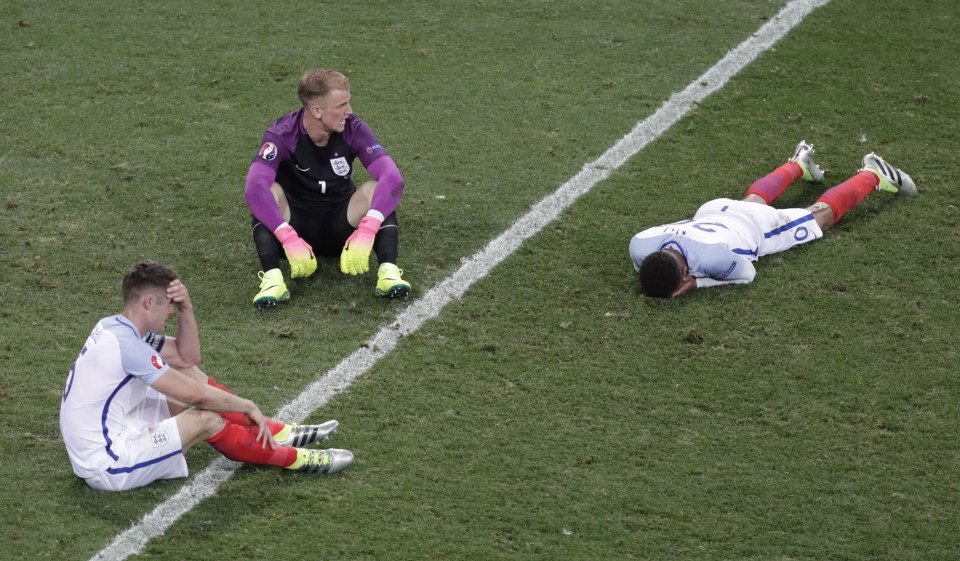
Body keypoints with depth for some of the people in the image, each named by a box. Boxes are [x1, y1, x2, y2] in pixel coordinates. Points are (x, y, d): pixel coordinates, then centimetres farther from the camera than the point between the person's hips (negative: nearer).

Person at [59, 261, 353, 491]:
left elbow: (188, 356, 14)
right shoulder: (126, 345, -24)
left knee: (192, 375, 11)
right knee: (205, 419, -19)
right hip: (107, 466, -10)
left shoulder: (117, 328, 6)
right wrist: (248, 406, -8)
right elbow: (194, 395, -22)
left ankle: (279, 433, 14)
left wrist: (185, 308, -3)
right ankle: (293, 459, 0)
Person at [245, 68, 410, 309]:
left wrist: (366, 232, -42)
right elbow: (255, 188, -37)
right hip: (295, 227, -2)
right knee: (269, 191, -30)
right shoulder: (282, 135, -21)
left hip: (340, 229, 2)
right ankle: (272, 277, -44)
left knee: (376, 189, -25)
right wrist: (290, 240, -48)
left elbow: (393, 178, -27)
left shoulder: (353, 129, -14)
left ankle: (388, 271, -40)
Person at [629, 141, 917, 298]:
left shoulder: (715, 255, -50)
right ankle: (799, 163, 67)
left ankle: (873, 175, 46)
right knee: (756, 197, 39)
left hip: (758, 226, -5)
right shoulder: (640, 246, -37)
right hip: (712, 212, 5)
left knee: (820, 215, 23)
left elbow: (747, 274, -29)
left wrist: (698, 283, -39)